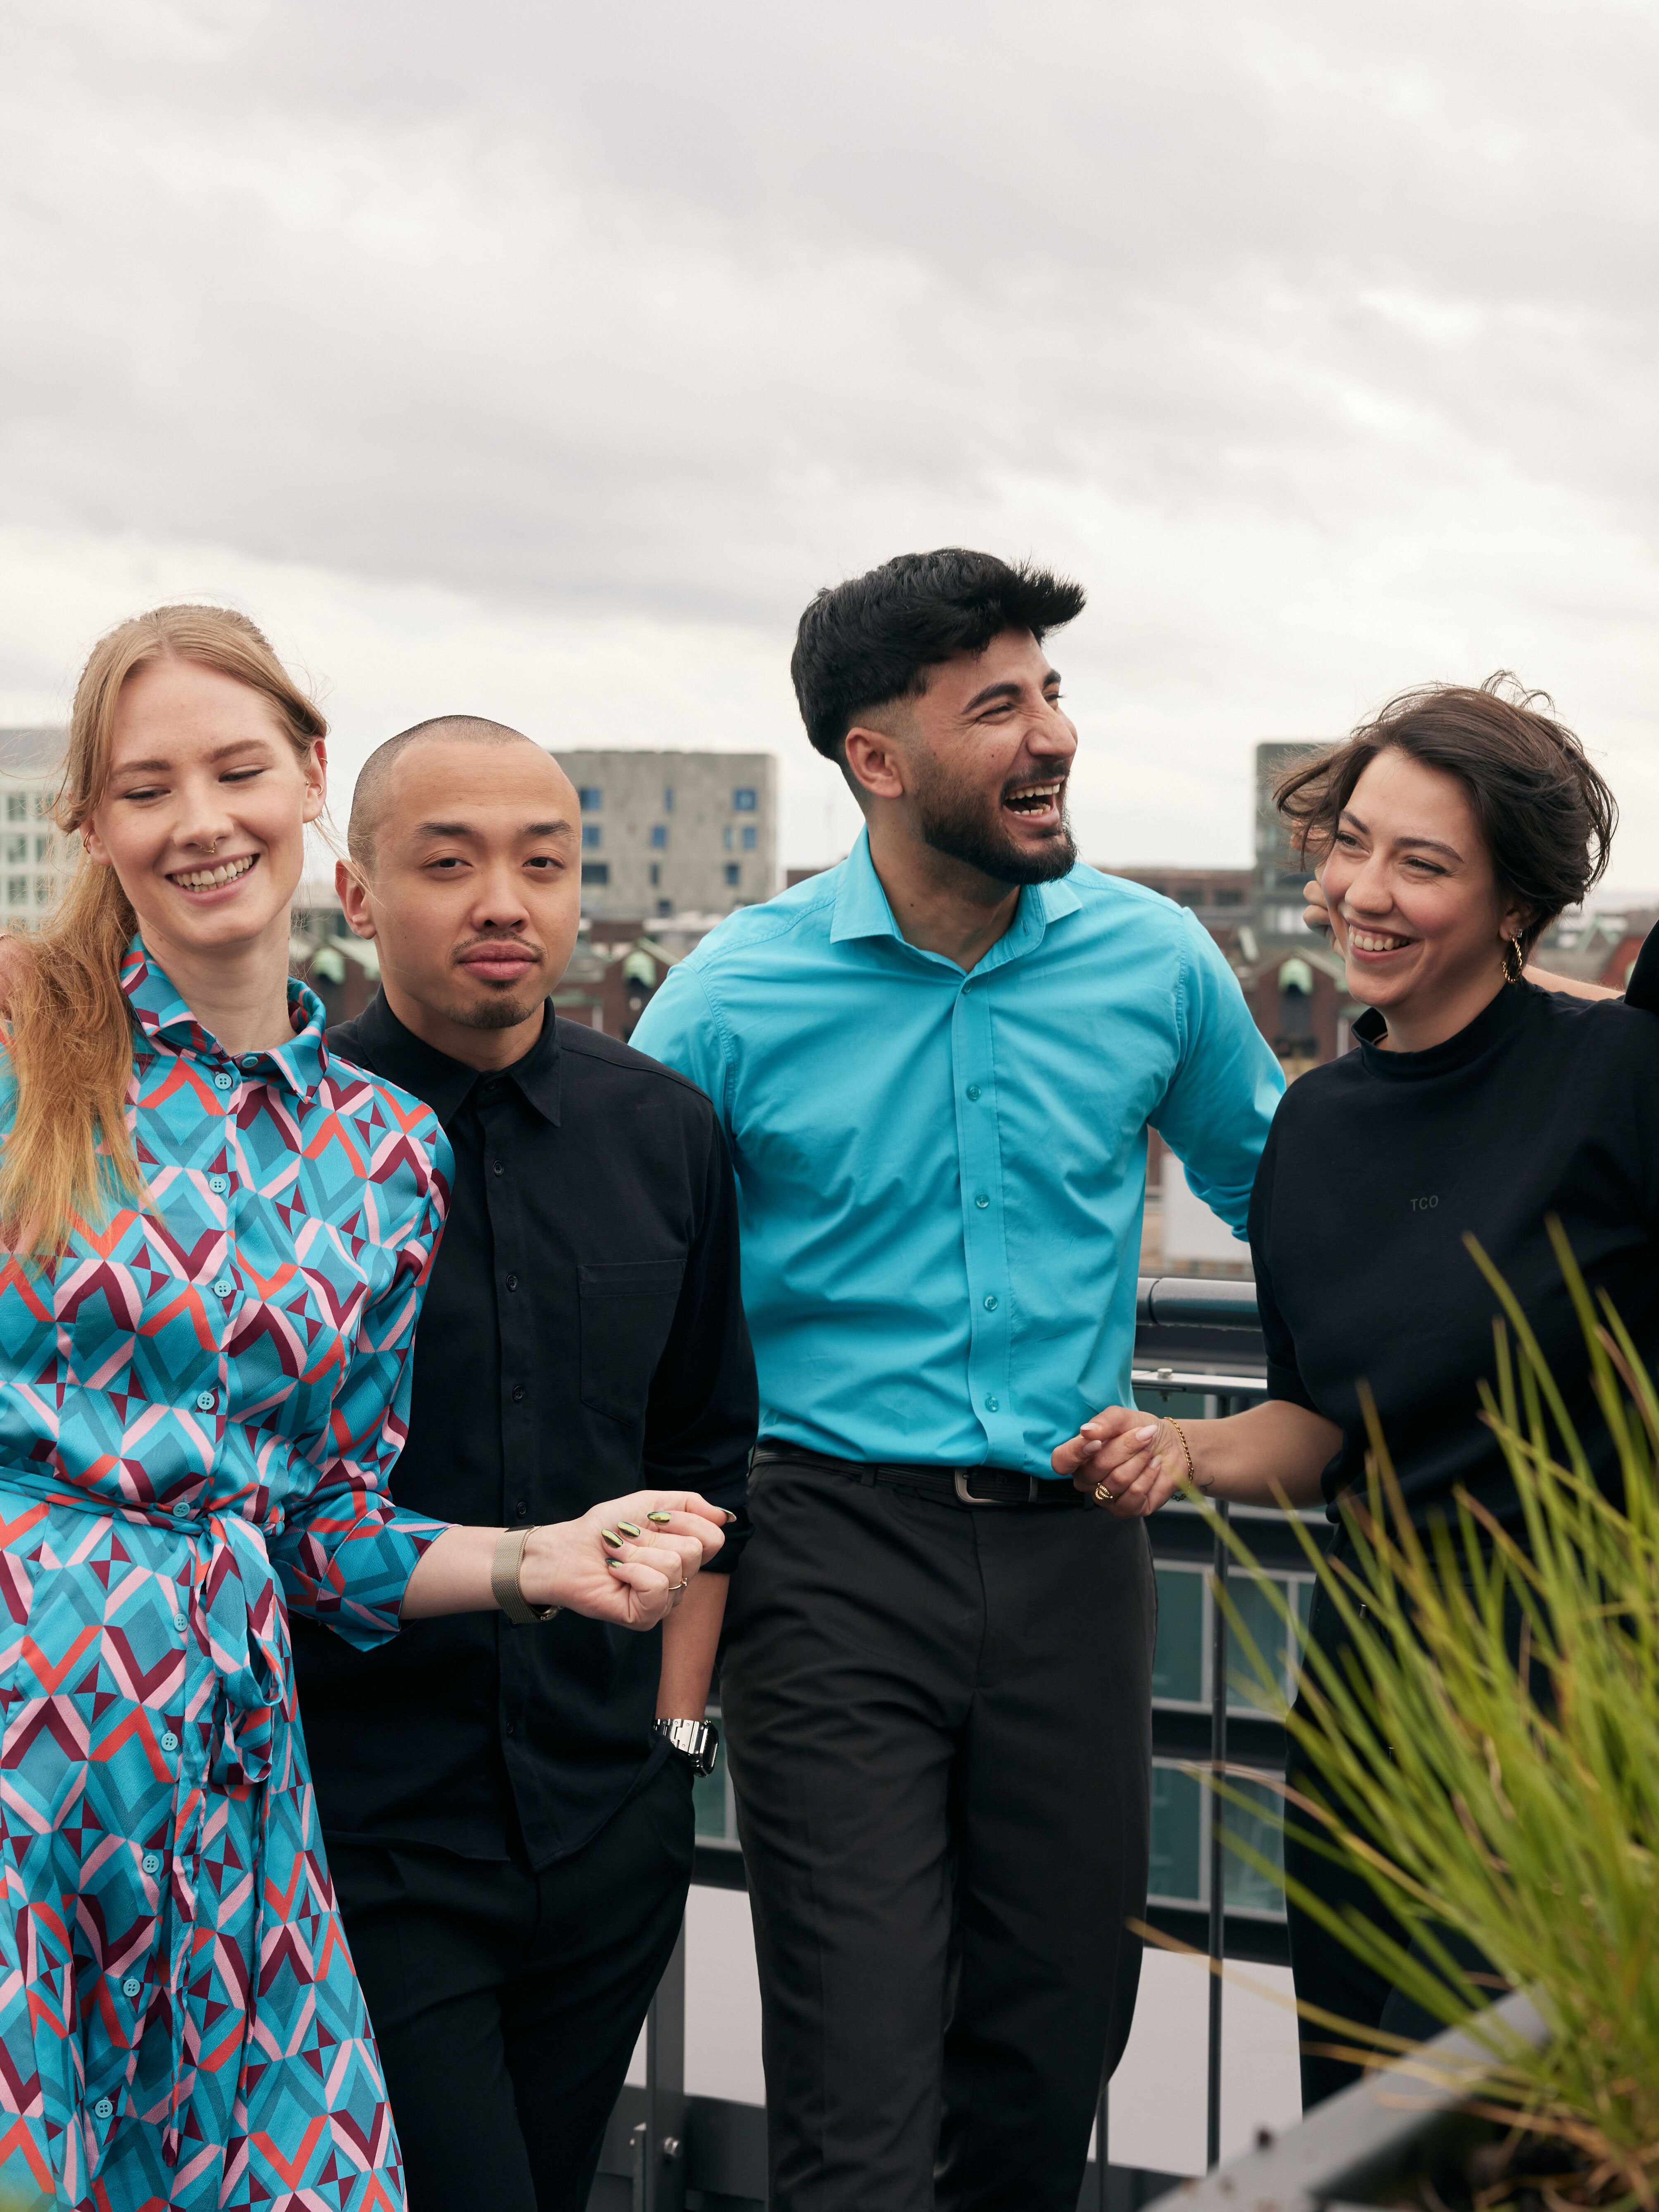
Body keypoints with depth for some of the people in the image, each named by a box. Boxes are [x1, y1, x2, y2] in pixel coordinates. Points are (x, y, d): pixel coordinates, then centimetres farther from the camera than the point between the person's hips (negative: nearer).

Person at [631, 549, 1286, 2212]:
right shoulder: (736, 996, -5)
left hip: (1074, 1550, 3)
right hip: (840, 1554, -3)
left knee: (1055, 2043, 12)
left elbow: (1276, 1189, 19)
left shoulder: (1154, 962, 2)